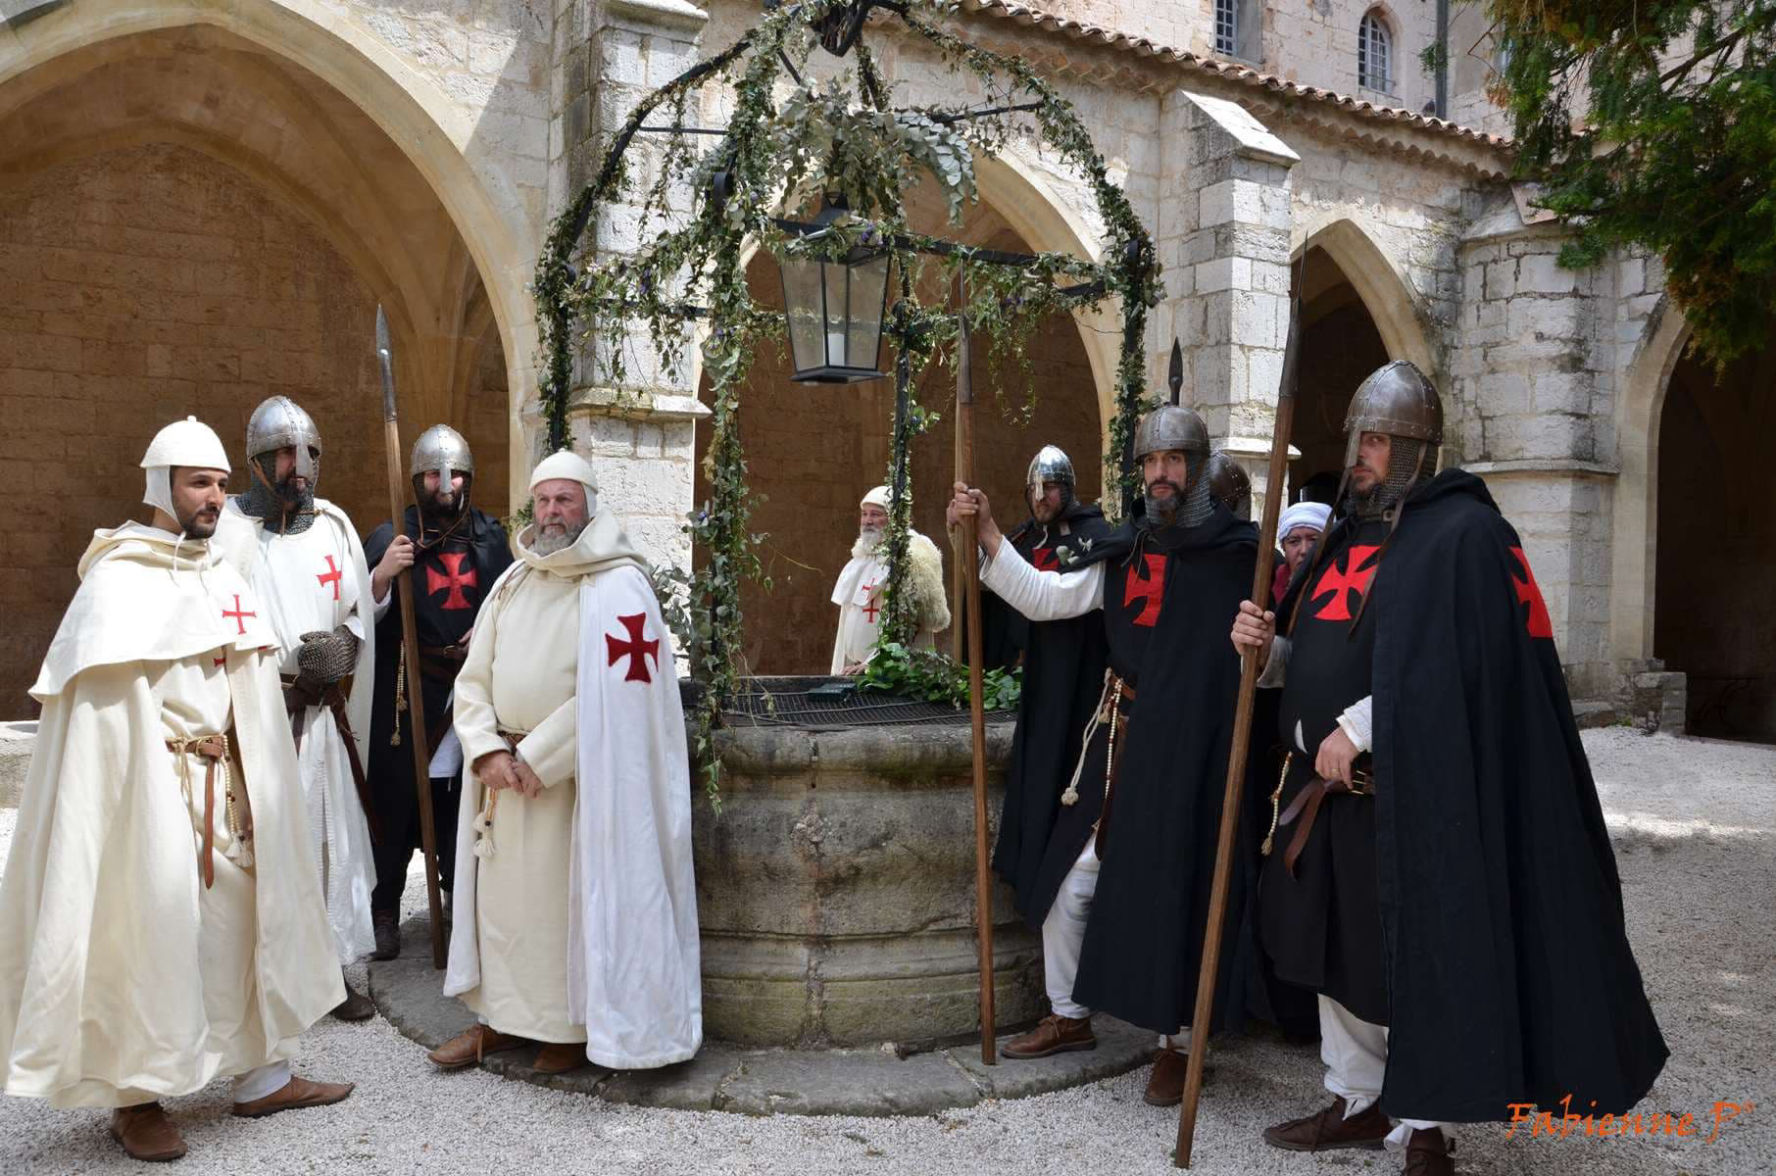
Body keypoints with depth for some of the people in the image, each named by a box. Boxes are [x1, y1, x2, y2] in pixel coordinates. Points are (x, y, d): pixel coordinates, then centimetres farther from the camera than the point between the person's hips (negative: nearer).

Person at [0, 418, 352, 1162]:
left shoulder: (225, 579, 12)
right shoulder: (118, 578, -9)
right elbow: (104, 701, -12)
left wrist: (220, 751, 3)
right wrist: (184, 741, -8)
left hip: (224, 784, 7)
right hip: (148, 788, -6)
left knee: (243, 920, 11)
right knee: (147, 936, 0)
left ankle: (260, 1073, 22)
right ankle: (136, 1096, 15)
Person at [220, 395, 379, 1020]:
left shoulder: (334, 524, 11)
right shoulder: (231, 525, -2)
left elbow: (361, 612, 13)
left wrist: (339, 652, -6)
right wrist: (289, 661, -12)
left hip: (321, 711, 4)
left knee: (332, 833, 5)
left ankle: (331, 965, 15)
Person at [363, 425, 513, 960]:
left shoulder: (489, 537, 9)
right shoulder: (391, 538, 0)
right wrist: (381, 576, -23)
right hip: (405, 694, -2)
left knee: (465, 802, 7)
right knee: (395, 800, -2)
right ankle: (385, 912, 11)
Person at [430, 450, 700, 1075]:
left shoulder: (617, 587, -10)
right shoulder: (513, 583, 9)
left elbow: (608, 693, -17)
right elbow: (474, 678, 8)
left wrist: (536, 758, -15)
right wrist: (488, 752, -8)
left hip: (578, 776, -6)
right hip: (508, 769, 6)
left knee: (573, 897, 2)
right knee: (501, 894, 11)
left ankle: (576, 1025, 18)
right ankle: (502, 1015, 26)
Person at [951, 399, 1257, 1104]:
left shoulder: (1241, 552, -4)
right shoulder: (1123, 550, 9)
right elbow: (1043, 597, 7)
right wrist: (987, 533, 0)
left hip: (1194, 751, -5)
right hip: (1120, 745, 5)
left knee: (1175, 891, 3)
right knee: (1072, 881, 12)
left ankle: (1178, 1041, 23)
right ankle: (1071, 1014, 33)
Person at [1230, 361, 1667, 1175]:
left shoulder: (1462, 534, -11)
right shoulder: (1352, 533, 14)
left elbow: (1448, 670, -20)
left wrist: (1357, 730, -22)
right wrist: (1268, 648, -5)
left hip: (1412, 790, -8)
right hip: (1329, 782, 8)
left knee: (1413, 958, 2)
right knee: (1339, 949, 15)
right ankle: (1358, 1102, 31)